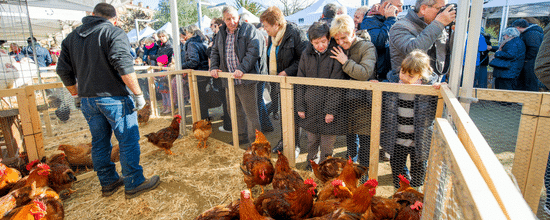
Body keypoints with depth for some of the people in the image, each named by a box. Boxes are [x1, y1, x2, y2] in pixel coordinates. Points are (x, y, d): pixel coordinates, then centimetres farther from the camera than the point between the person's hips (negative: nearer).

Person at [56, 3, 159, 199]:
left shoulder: (71, 37, 15)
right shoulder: (114, 32, -5)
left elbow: (64, 71, 15)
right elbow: (124, 65, -20)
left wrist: (78, 94, 26)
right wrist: (138, 94, -16)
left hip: (87, 100, 7)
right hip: (114, 97, -7)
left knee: (99, 143, 15)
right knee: (128, 141, 2)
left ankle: (108, 183, 28)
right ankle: (134, 184, 9)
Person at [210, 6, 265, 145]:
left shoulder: (249, 30, -4)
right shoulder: (221, 33, 16)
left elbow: (254, 50, -15)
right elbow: (215, 52, 24)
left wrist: (242, 68, -23)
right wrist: (214, 67, 7)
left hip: (245, 79, -7)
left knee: (251, 112, -3)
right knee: (235, 111, 17)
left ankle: (255, 141, 10)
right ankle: (242, 137, 34)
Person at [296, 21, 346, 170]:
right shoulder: (306, 54, 3)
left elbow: (337, 85, -10)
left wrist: (331, 110, -12)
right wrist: (300, 106, 3)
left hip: (329, 107, -3)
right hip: (310, 107, 3)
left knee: (327, 144, 8)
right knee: (312, 141, 17)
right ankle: (310, 164, 40)